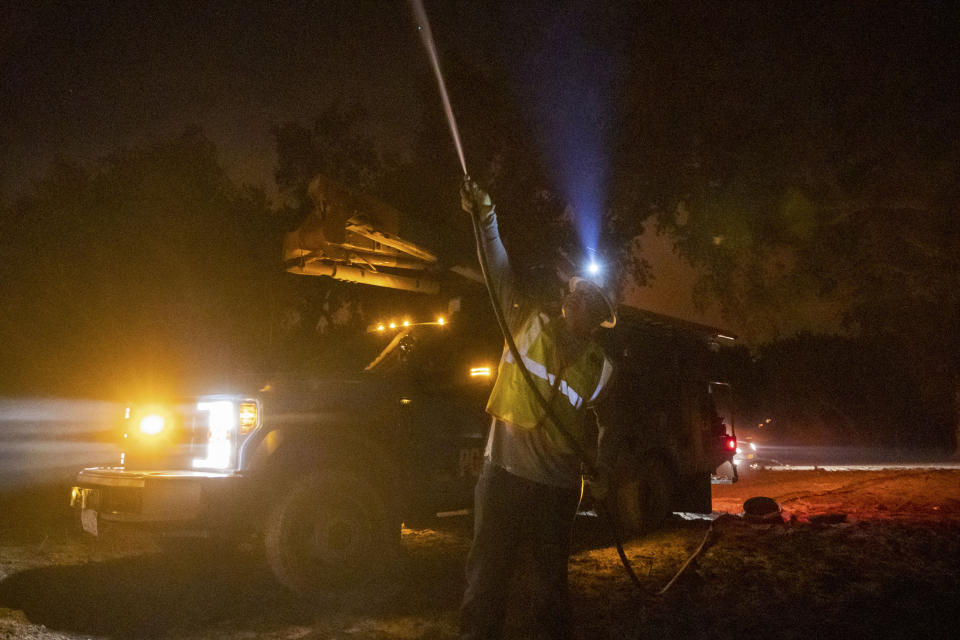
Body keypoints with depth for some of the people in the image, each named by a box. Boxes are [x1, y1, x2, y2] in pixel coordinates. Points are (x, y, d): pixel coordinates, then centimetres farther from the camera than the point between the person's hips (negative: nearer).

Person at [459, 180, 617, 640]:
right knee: (486, 576, 3)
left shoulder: (600, 369, 3)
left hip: (558, 486, 1)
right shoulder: (529, 324, 0)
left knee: (551, 577, 15)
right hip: (504, 473, -1)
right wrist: (486, 217, -20)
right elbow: (501, 273, -10)